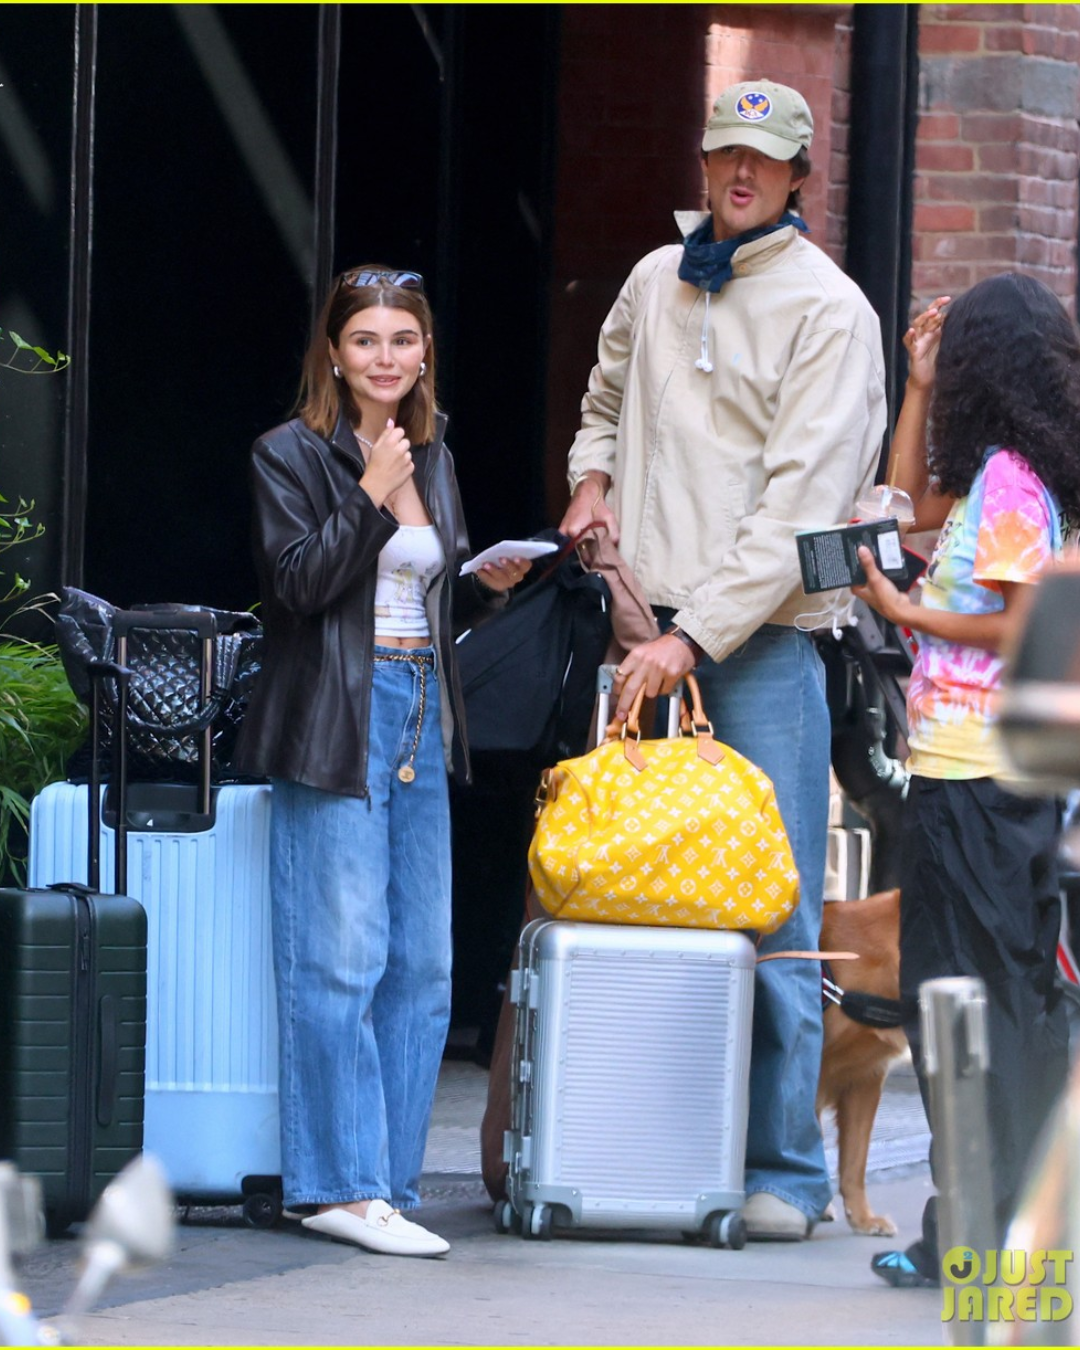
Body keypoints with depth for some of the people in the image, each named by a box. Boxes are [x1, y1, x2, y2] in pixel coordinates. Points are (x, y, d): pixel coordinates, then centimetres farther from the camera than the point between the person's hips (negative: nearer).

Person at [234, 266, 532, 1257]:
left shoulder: (433, 457, 16)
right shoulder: (292, 455, -3)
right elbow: (298, 585, -13)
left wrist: (489, 587, 4)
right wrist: (370, 494, -18)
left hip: (421, 719, 7)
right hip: (333, 725, -7)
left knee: (424, 967, 4)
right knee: (339, 960, -9)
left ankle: (388, 1184, 9)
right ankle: (343, 1185, -6)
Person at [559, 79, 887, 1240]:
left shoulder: (827, 310, -6)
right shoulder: (655, 282, 13)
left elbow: (798, 502, -13)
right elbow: (607, 395, 35)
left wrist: (696, 634, -19)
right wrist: (594, 472, 12)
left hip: (762, 634, -5)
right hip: (647, 622, 5)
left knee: (772, 911, -7)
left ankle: (780, 1167, -2)